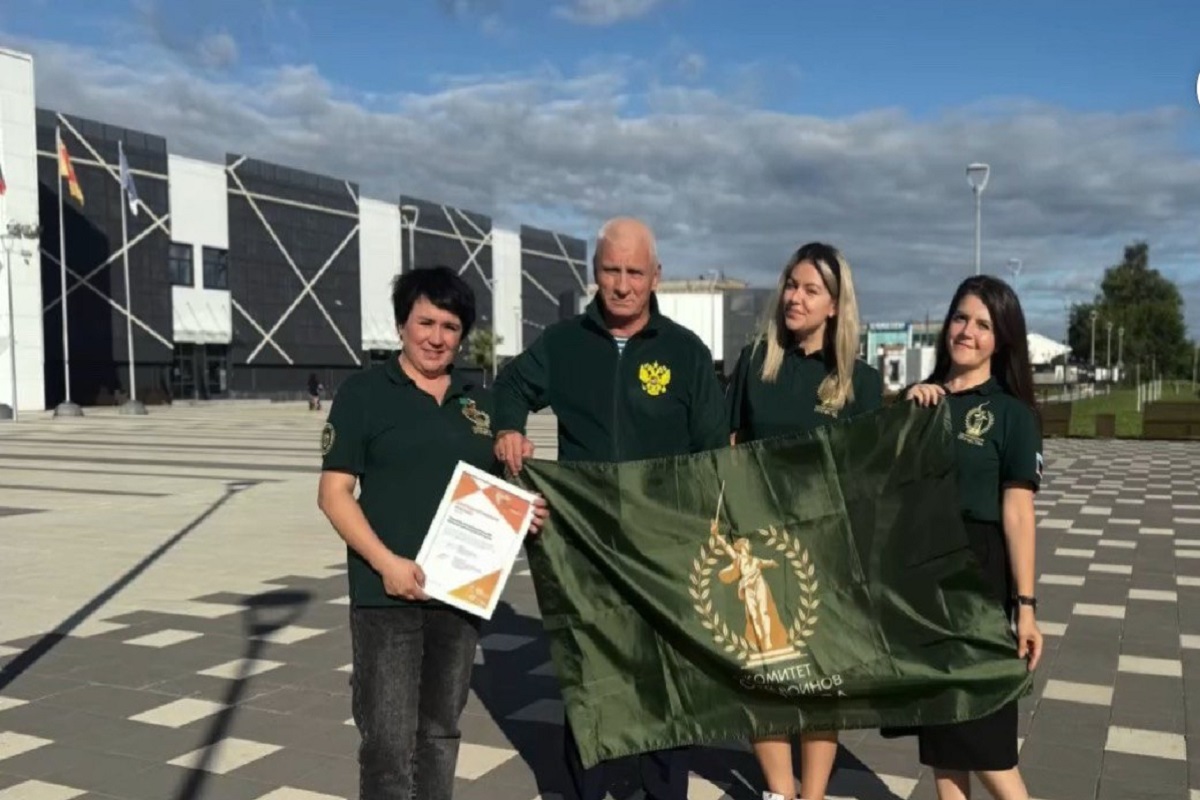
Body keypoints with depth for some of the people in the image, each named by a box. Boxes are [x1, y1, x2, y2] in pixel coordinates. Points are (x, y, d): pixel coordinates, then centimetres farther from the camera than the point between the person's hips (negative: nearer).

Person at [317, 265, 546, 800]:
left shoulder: (479, 402, 11)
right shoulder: (364, 392, -2)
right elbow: (334, 493, -7)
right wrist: (386, 562, -18)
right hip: (387, 592, -4)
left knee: (441, 729, 17)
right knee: (389, 740, -2)